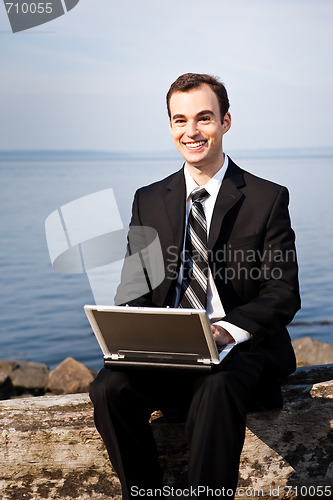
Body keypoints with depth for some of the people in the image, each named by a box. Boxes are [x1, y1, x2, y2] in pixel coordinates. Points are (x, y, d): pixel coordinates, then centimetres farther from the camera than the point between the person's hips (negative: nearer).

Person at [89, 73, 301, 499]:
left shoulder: (267, 199, 4)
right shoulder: (148, 201, 14)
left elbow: (283, 292, -2)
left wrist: (228, 329, -22)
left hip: (241, 349, -3)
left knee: (218, 388, -37)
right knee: (109, 388, -26)